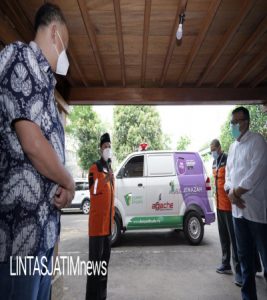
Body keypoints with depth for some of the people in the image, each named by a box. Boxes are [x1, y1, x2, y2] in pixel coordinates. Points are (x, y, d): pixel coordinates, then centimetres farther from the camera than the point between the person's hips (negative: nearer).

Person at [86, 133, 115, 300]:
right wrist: (106, 179, -31)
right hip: (97, 223, -8)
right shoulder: (94, 169, -9)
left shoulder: (110, 170, 17)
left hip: (108, 223, 9)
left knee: (105, 260, 17)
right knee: (95, 261, -2)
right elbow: (93, 191, -20)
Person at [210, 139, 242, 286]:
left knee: (233, 238, -2)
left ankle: (238, 271, 7)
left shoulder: (228, 160, -14)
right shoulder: (214, 163, 14)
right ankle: (226, 265, 29)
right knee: (223, 237, 16)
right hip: (219, 205, 8)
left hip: (229, 205, -8)